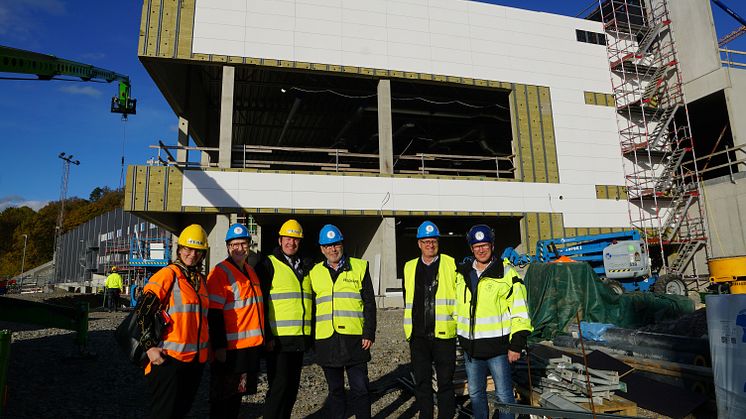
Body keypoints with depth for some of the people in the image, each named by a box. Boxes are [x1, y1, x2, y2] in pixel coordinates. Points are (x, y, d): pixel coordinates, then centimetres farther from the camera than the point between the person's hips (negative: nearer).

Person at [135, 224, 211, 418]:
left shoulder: (201, 279, 12)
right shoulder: (167, 275, -10)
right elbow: (142, 312, -13)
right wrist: (150, 346, -18)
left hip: (196, 358, 7)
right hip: (168, 358, -7)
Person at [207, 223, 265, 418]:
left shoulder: (251, 272, 12)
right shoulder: (220, 272, -12)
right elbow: (214, 313, -16)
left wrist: (261, 337, 20)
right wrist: (219, 346, -19)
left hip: (251, 345, 7)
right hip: (228, 348, -7)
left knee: (237, 394, 19)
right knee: (222, 397, 6)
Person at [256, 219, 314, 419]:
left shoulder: (307, 266, 14)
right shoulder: (268, 265, -4)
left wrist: (312, 334, 16)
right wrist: (267, 336, -14)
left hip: (300, 338, 6)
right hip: (277, 339, -6)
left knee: (292, 386, 14)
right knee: (279, 386, -4)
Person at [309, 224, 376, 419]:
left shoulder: (359, 267, 3)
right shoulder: (315, 272, 9)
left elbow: (369, 304, 2)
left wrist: (369, 334, -5)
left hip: (354, 339, -2)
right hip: (326, 341, 2)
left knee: (360, 388, 4)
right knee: (335, 390, 14)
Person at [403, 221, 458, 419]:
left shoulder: (451, 264, -1)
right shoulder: (410, 267, 9)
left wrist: (458, 325, 0)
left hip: (443, 334, -3)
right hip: (418, 335, 3)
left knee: (445, 382, 7)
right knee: (422, 382, 12)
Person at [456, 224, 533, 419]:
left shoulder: (506, 273, -8)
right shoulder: (463, 274, 7)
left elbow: (519, 312, -8)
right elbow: (457, 307, 18)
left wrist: (516, 344, -11)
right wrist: (458, 337, 18)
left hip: (498, 347, -5)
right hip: (470, 348, 5)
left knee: (504, 394, 6)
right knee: (475, 394, 17)